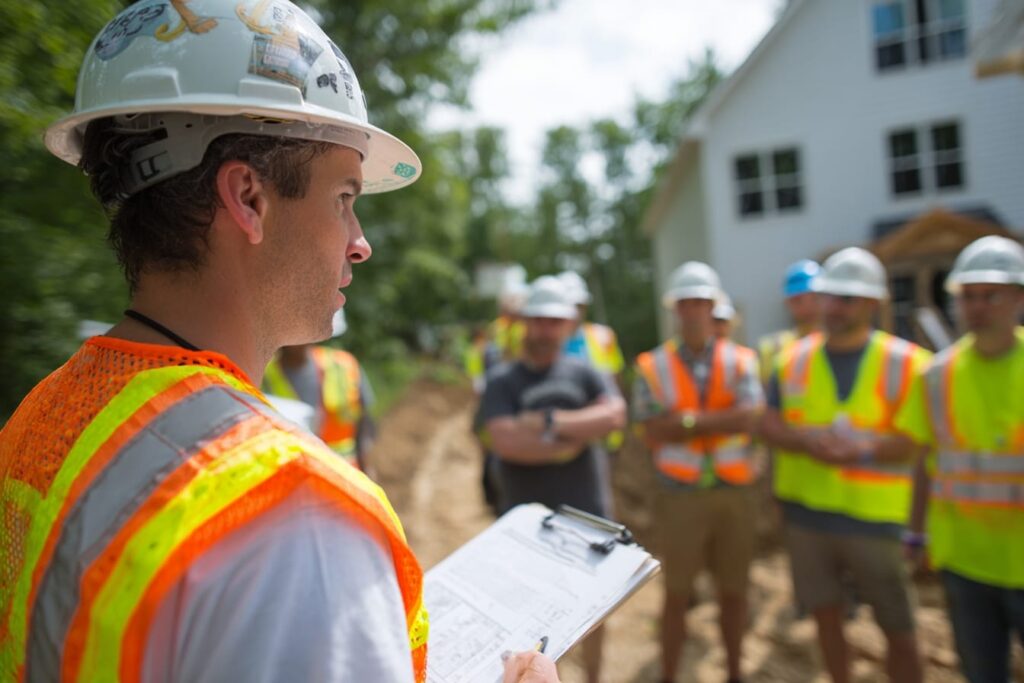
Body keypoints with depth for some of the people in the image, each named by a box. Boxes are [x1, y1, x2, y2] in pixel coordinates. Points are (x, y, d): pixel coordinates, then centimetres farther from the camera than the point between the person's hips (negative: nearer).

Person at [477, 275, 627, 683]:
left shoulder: (585, 373, 3)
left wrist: (551, 423, -19)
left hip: (587, 514, 2)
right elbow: (504, 442, -18)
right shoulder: (502, 380, -3)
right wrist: (574, 439, -13)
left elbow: (614, 416, -14)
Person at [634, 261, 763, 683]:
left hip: (733, 493, 2)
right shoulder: (652, 367, -3)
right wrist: (720, 420, -12)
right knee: (677, 595, 10)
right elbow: (654, 433, -12)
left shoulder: (740, 360, -1)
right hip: (679, 496, -1)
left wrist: (687, 421, -15)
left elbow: (748, 417, -17)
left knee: (733, 592, 16)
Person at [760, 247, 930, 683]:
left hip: (872, 518, -2)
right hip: (804, 512, 3)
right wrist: (807, 440, -19)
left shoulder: (905, 362, -6)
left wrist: (866, 448, -27)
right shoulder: (794, 359, 3)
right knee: (826, 615, 16)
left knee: (899, 630, 9)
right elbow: (768, 425, 1)